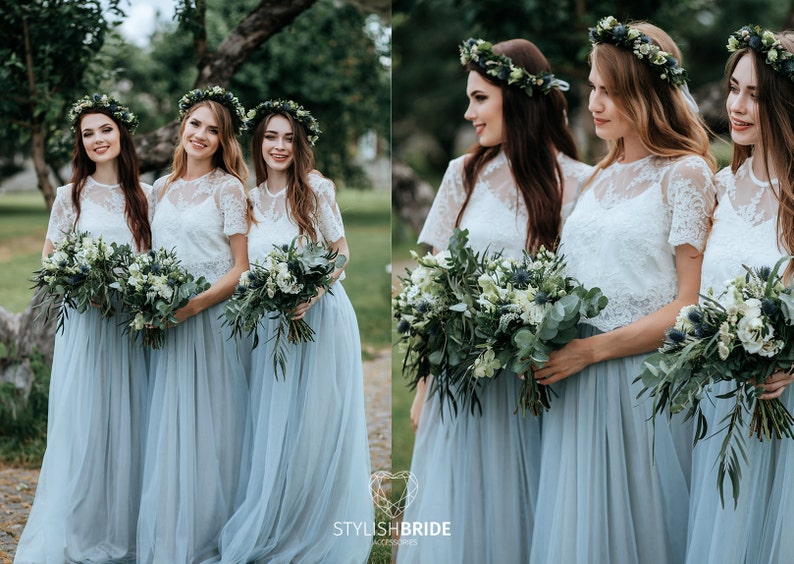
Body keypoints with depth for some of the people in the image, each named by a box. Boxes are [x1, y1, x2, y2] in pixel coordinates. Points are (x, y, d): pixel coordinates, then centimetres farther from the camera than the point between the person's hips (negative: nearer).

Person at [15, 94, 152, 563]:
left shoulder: (146, 195, 7)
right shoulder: (71, 196, 2)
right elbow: (50, 257, 6)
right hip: (85, 319, -2)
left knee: (129, 423, 5)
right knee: (83, 423, -2)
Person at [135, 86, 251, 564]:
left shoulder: (228, 188, -4)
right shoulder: (164, 188, 12)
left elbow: (241, 269, -8)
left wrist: (192, 306, -19)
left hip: (211, 321, -5)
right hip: (165, 322, 5)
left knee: (206, 429, 0)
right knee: (166, 429, 8)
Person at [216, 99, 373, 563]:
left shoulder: (316, 188, -6)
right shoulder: (250, 200, 7)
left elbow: (342, 252, -4)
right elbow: (252, 268, 14)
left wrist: (311, 294, -18)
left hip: (321, 318, -4)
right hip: (274, 324, 4)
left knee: (317, 426, 2)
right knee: (275, 427, 7)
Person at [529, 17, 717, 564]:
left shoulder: (685, 173, -6)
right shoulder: (601, 177, 15)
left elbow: (692, 304, -12)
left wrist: (589, 350, -17)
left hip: (642, 377, -6)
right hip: (577, 379, 6)